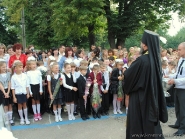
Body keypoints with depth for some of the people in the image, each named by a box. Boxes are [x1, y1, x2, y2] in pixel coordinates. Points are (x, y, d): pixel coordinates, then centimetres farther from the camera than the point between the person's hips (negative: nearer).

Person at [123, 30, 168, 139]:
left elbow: (128, 75, -13)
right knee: (151, 122, 19)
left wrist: (125, 71, 9)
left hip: (140, 98, -7)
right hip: (152, 97, 7)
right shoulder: (156, 59, 0)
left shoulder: (142, 60, -24)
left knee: (138, 127, 7)